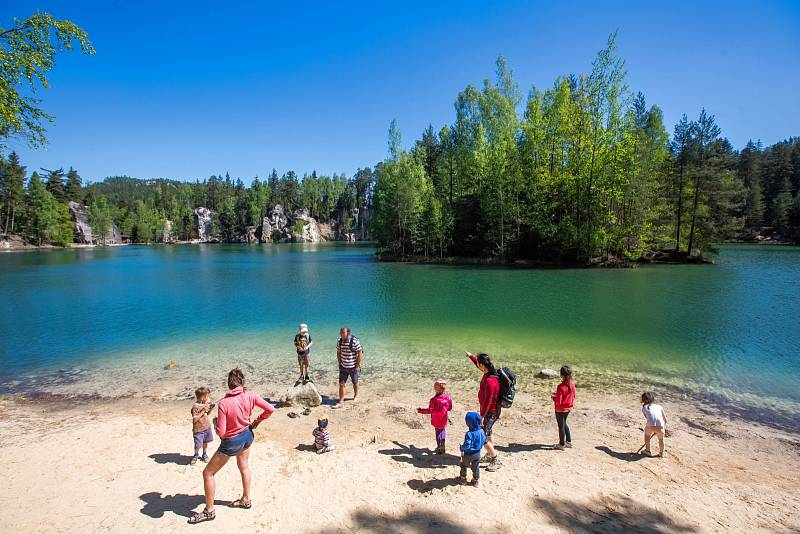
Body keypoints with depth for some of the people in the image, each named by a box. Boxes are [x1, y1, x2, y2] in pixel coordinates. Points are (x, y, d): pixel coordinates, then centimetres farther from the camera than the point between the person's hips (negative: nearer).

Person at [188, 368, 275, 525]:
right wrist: (256, 422, 5)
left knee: (208, 473, 15)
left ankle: (209, 511, 26)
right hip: (247, 435, 6)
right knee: (244, 467, 30)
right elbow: (270, 409, -13)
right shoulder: (250, 396, -16)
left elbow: (221, 433, -25)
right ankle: (245, 500, 46)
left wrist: (216, 424, -2)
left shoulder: (224, 403, -28)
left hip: (231, 442, -5)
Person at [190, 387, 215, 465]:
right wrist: (203, 411, -28)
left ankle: (204, 454, 38)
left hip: (207, 427, 6)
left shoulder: (206, 403, -1)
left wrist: (211, 409, -7)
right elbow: (195, 420, -23)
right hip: (198, 429, -6)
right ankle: (196, 455, 30)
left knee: (205, 442, 17)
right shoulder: (195, 407, -22)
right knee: (198, 445, 3)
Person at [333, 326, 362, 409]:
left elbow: (360, 353, -15)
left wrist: (357, 366, -13)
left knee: (355, 383, 15)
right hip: (343, 367, 4)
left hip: (353, 367, -4)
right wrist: (340, 363, 7)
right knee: (341, 384, 1)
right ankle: (341, 402, 7)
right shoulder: (339, 341, -3)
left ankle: (356, 396, 39)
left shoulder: (354, 341, -19)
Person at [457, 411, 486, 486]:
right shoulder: (481, 431, -12)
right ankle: (475, 480, 32)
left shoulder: (469, 434, -32)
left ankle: (463, 478, 35)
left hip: (468, 454, -5)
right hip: (477, 454, 5)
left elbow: (467, 445, -33)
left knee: (463, 466, 20)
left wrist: (461, 448, -14)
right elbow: (485, 441, 1)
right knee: (476, 467, 22)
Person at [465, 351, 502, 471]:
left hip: (491, 412, -10)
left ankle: (495, 460, 11)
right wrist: (471, 356, 23)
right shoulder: (489, 373, -5)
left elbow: (488, 401, -28)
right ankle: (490, 455, 42)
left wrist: (481, 415, -21)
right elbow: (479, 366, 19)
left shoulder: (489, 381, -33)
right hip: (490, 410, 10)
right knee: (488, 432, 25)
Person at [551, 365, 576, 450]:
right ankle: (568, 441, 36)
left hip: (560, 409, -7)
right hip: (568, 408, 7)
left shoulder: (561, 387, -29)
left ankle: (561, 444, 25)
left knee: (561, 426, 10)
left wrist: (553, 397, -6)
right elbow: (573, 395, 8)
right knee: (564, 423, 26)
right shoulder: (572, 384, -7)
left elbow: (558, 402, -26)